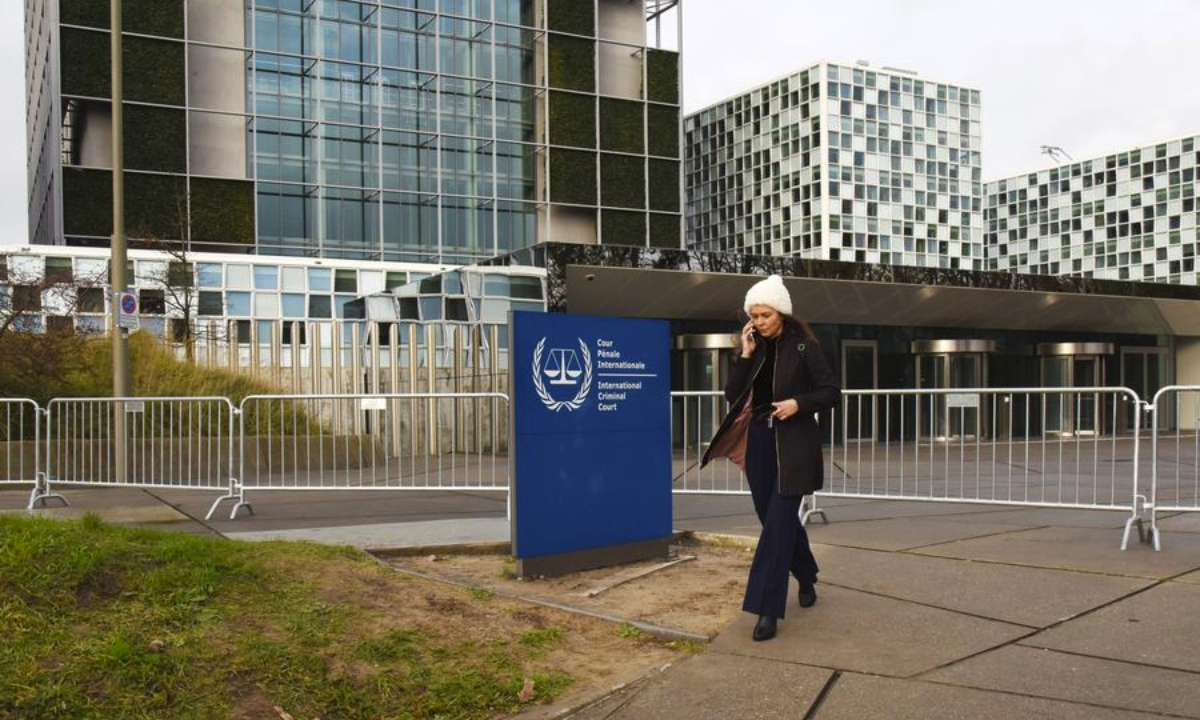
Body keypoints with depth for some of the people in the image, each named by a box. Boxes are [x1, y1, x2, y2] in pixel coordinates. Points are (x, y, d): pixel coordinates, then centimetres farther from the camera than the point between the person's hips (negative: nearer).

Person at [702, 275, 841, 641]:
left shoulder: (803, 346, -7)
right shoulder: (753, 348, 6)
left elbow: (832, 392, -5)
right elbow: (732, 396, 2)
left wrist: (799, 403, -21)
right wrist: (745, 356, -8)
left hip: (792, 445, -5)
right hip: (759, 442, 5)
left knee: (777, 521, -10)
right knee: (778, 517, 15)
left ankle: (767, 610, -7)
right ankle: (807, 578, 40)